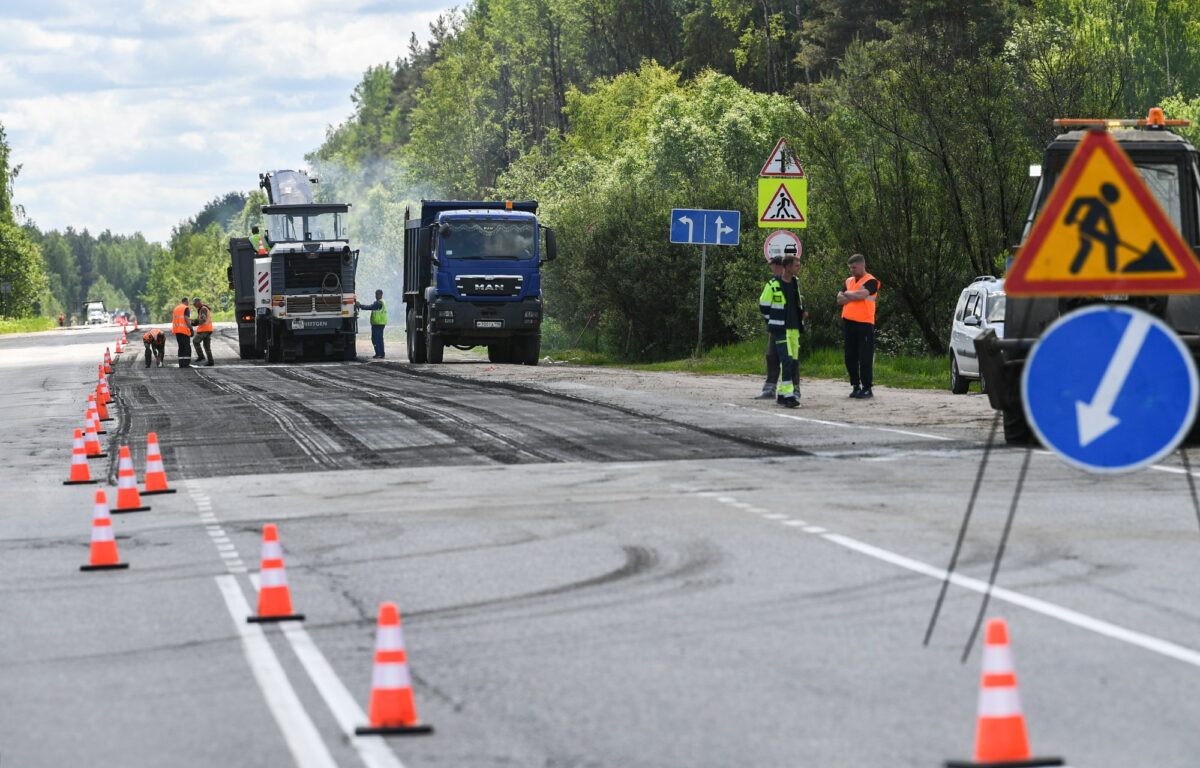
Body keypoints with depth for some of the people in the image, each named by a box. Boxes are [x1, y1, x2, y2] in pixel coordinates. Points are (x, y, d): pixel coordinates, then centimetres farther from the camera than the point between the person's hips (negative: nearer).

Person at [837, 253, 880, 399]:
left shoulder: (870, 281, -4)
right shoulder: (849, 281, 16)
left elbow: (860, 295, -20)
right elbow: (840, 300, 6)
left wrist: (847, 294, -2)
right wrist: (854, 296, -9)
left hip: (864, 324, -7)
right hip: (848, 322, 7)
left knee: (865, 357, -5)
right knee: (850, 356, 8)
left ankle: (867, 388, 0)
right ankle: (855, 386, 16)